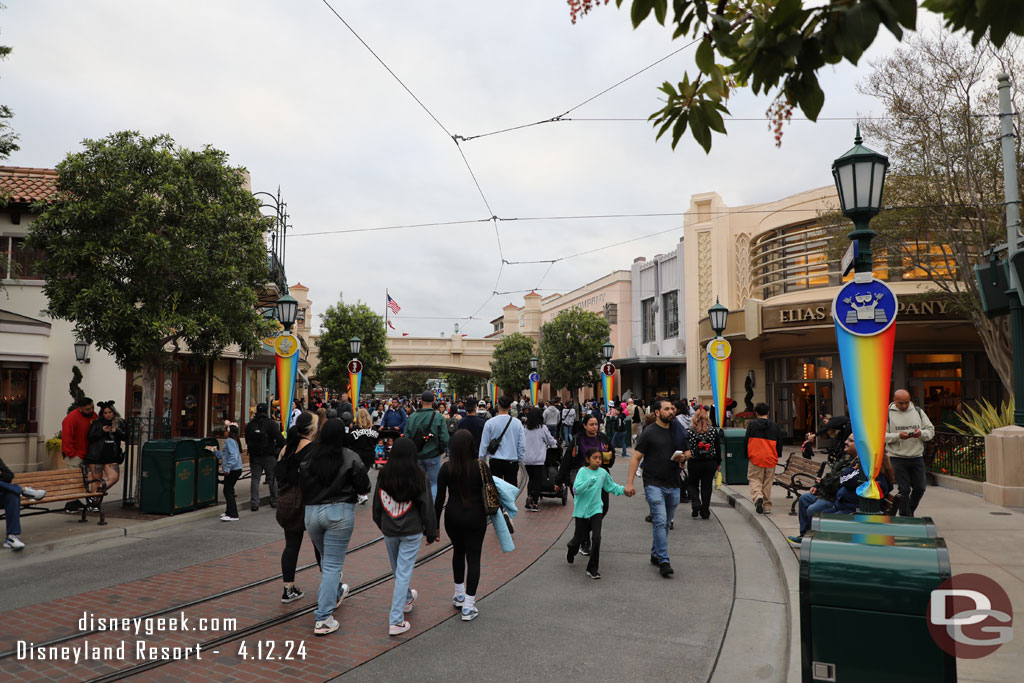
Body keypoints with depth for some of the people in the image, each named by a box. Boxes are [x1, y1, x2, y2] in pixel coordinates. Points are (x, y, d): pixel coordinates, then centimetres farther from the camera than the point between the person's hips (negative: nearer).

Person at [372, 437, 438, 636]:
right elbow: (427, 507, -8)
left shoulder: (383, 475, -5)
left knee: (398, 570, 23)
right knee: (403, 573, 1)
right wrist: (431, 533, 3)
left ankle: (407, 599, 48)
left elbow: (377, 503, 6)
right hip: (412, 532, -4)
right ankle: (396, 621, 0)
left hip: (389, 531, 4)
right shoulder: (419, 476, -14)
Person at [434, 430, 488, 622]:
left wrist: (435, 525, 2)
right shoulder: (480, 466, -11)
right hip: (475, 518, -2)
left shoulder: (446, 468, -7)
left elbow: (440, 498, -4)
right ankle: (468, 606, 5)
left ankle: (459, 595, 35)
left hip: (453, 517, 2)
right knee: (473, 558, 5)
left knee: (458, 552, 24)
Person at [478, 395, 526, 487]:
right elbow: (522, 445, 1)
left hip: (495, 462, -1)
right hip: (512, 462, 1)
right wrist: (519, 460, 14)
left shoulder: (489, 423, -6)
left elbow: (484, 445, -1)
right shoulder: (517, 423, -2)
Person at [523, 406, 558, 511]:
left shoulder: (526, 428, 4)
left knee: (531, 479, 18)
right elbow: (551, 441, 4)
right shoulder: (542, 428, -7)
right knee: (539, 481, 5)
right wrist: (555, 443, 28)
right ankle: (534, 503, 2)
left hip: (526, 459, 4)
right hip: (538, 459, -4)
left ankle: (529, 498, 7)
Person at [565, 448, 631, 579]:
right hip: (581, 510, -3)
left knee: (596, 538, -10)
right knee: (579, 538, 10)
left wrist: (624, 490, 5)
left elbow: (611, 486, 18)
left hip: (596, 509, 3)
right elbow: (576, 489, -24)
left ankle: (593, 568, 3)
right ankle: (571, 551, 46)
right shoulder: (583, 471, -12)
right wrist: (589, 482, -37)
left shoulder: (603, 473, 2)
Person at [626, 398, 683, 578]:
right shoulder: (649, 433, -5)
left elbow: (684, 453, 25)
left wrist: (681, 458, -1)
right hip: (654, 484, -6)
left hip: (673, 485, 6)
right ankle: (664, 561, -11)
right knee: (660, 521, -13)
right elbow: (635, 458, -6)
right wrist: (629, 483, -14)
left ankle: (655, 555, 27)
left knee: (665, 523, 12)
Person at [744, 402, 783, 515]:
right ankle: (767, 507, 13)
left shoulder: (752, 425, -1)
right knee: (767, 482, 11)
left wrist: (746, 455, 14)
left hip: (755, 458, -2)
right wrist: (778, 456, 23)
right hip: (770, 459, 3)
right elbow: (779, 443, 11)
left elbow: (746, 441, 1)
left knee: (755, 480, 4)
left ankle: (758, 497, -24)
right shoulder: (774, 426, 6)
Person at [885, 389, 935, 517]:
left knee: (919, 488, 7)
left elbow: (931, 430, 8)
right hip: (897, 457, -4)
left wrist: (921, 433, -13)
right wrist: (898, 436, -22)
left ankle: (910, 511, 31)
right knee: (904, 490, -3)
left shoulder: (918, 411, 9)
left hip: (917, 457, 4)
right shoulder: (887, 413, -3)